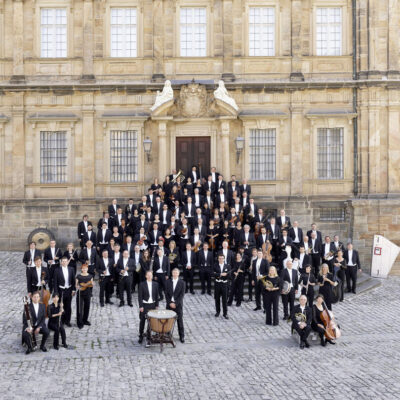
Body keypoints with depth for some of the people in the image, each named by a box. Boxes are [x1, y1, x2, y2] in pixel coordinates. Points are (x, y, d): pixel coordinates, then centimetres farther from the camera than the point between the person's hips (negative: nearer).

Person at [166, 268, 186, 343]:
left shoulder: (182, 282, -1)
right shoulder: (168, 282, 5)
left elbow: (182, 294, -7)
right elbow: (166, 294, 2)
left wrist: (175, 303, -14)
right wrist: (170, 303, -9)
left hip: (178, 305, -2)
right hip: (169, 304, 2)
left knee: (180, 320, 2)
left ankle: (182, 336, 8)